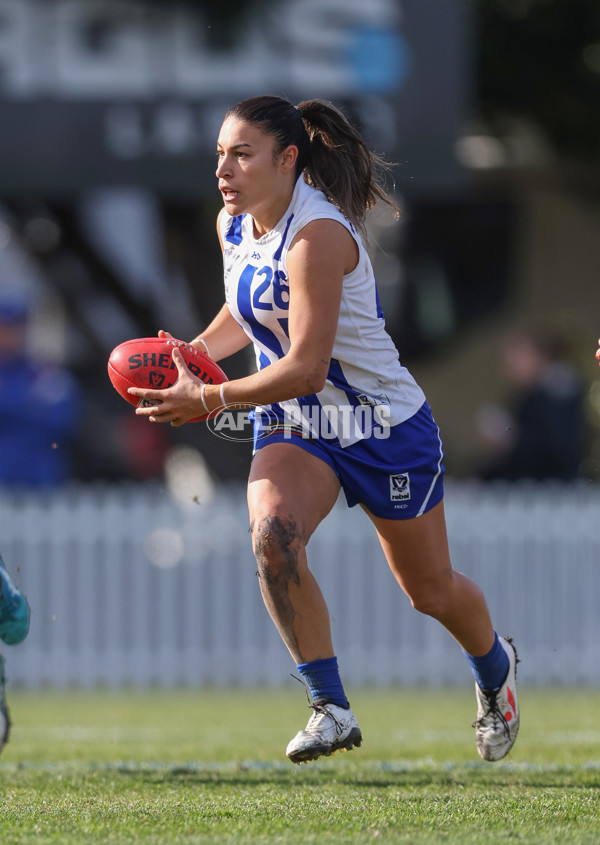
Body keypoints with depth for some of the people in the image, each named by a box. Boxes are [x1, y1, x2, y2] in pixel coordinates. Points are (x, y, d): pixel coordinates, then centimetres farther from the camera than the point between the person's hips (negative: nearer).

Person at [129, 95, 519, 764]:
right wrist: (196, 352, -1)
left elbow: (305, 368, -32)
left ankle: (495, 669, 46)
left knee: (430, 590, 12)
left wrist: (207, 399, -29)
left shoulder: (318, 234, -28)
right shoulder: (232, 225, -3)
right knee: (271, 534, -27)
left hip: (384, 428, -5)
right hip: (292, 429, 6)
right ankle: (330, 707, -18)